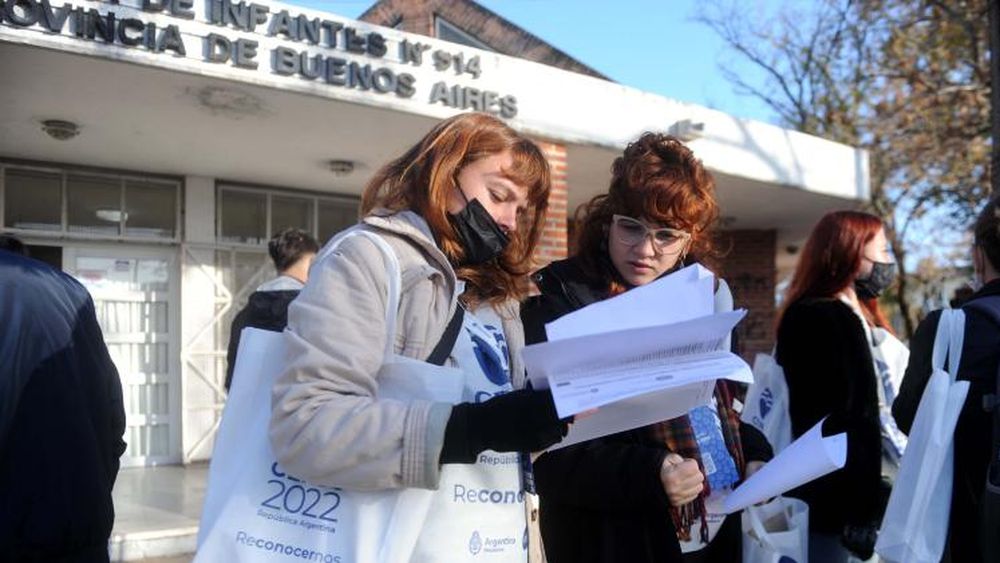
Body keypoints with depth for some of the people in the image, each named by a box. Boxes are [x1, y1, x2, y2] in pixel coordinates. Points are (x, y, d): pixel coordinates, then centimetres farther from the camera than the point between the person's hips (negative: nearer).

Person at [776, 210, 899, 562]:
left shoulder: (851, 316, 17)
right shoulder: (818, 319, -13)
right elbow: (831, 425, -19)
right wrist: (859, 510, -20)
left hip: (850, 497, 9)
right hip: (836, 506, -9)